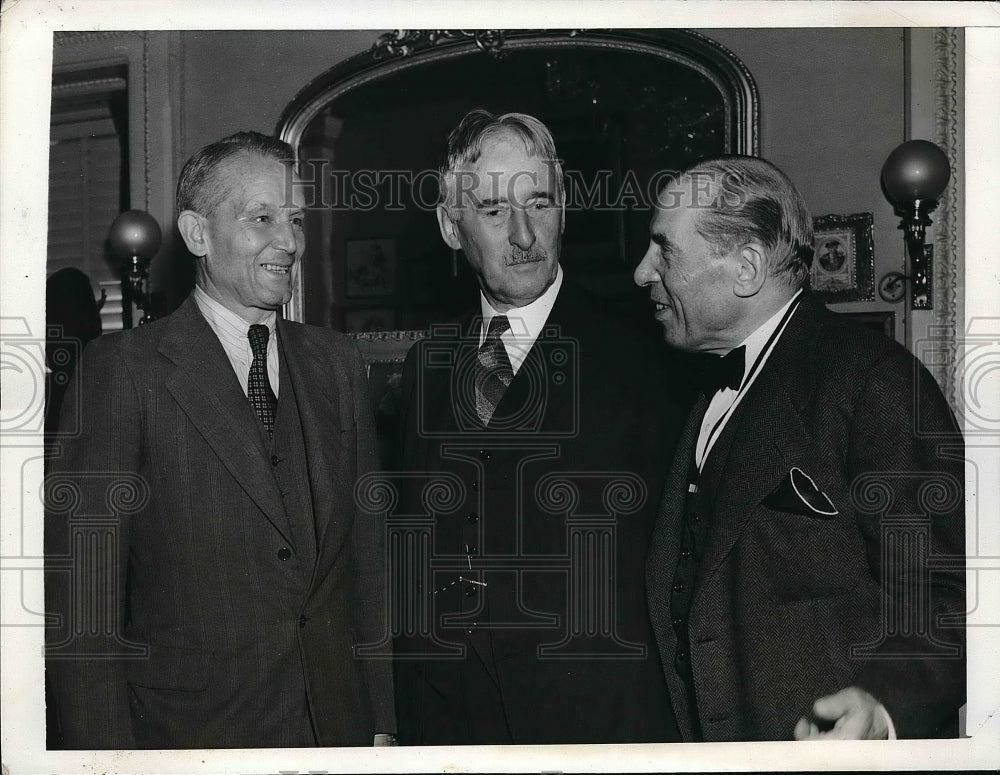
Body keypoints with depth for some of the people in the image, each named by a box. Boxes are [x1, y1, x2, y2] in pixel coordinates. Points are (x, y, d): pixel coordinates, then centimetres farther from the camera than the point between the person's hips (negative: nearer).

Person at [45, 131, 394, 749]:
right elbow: (83, 595, -12)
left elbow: (368, 553, 6)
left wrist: (383, 719, 5)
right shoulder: (122, 369, -10)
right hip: (192, 736, -4)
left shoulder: (337, 363, 5)